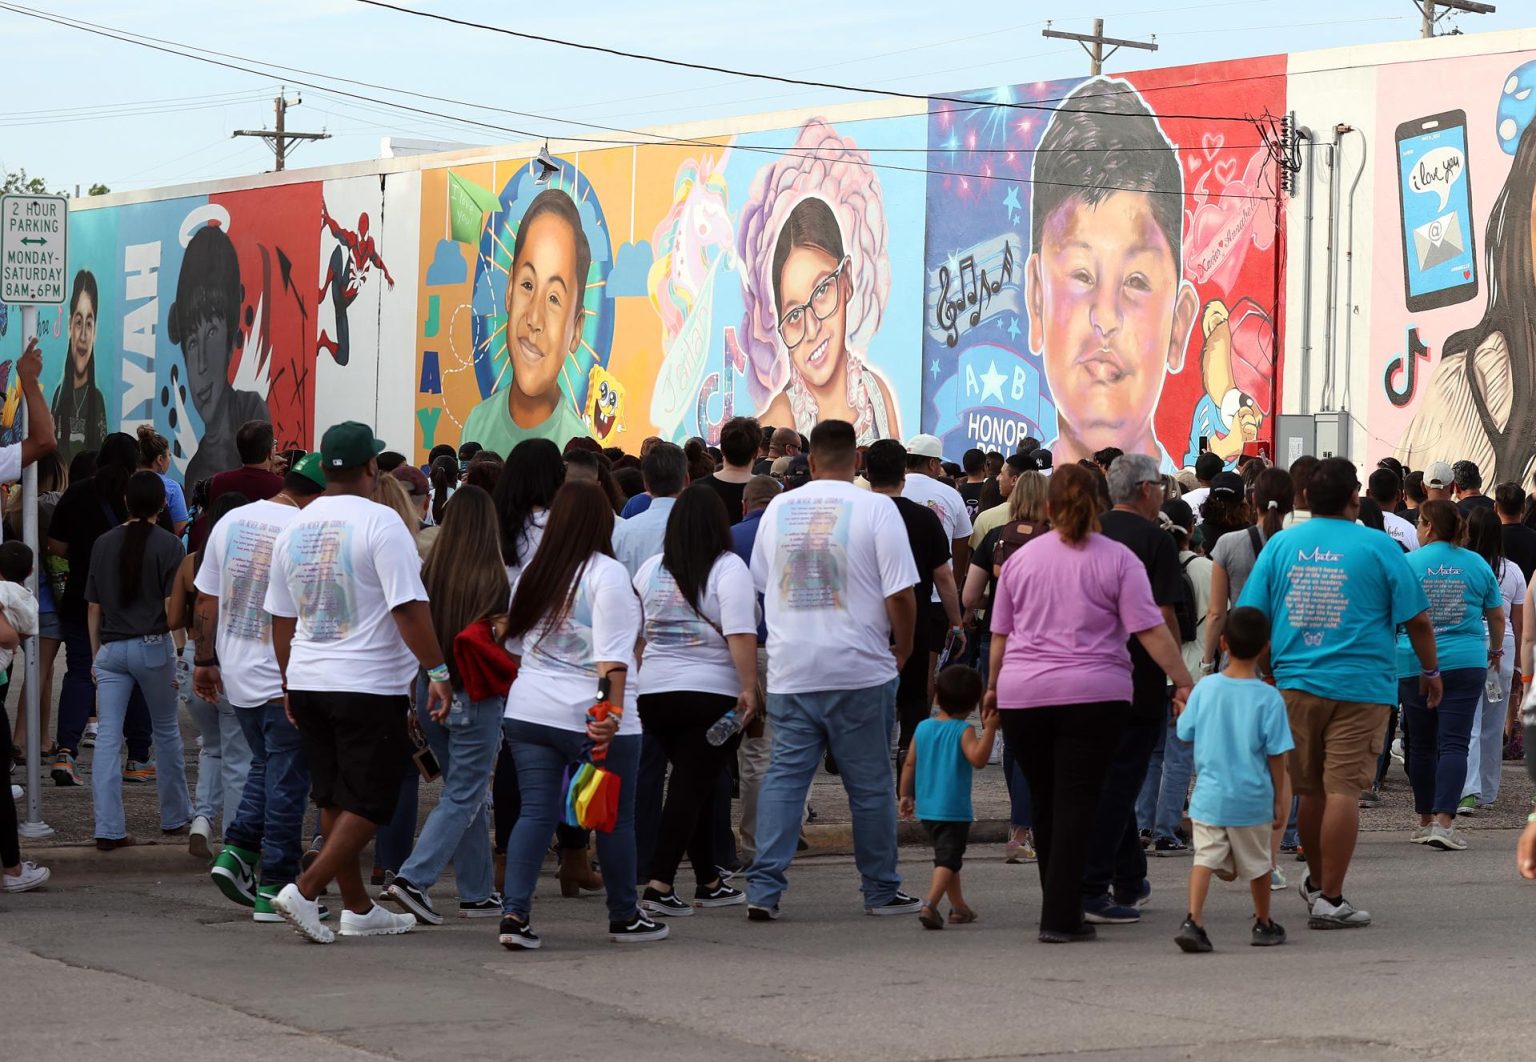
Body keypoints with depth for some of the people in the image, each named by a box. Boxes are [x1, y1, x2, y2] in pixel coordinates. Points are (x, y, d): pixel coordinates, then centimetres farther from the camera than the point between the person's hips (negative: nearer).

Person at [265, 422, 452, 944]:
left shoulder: (294, 528, 8)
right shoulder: (380, 523, -13)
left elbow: (281, 618, 15)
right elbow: (409, 608, -18)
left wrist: (290, 684, 25)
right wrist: (437, 671, -14)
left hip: (308, 684, 7)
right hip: (370, 686, -7)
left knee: (333, 798, 14)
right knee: (369, 802, 0)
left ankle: (357, 907, 20)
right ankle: (305, 890, -12)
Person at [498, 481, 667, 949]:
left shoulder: (532, 573, 9)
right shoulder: (607, 574, -10)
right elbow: (612, 654, -17)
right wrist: (612, 710, -19)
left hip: (528, 712, 5)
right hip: (593, 718, -5)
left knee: (536, 812, 4)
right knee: (615, 817, 9)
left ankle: (514, 914, -9)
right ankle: (625, 917, 20)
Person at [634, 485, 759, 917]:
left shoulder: (650, 569, 9)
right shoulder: (728, 568, -7)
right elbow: (740, 634, -17)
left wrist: (631, 684, 25)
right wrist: (749, 688, -17)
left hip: (654, 692, 5)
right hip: (712, 695, -5)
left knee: (694, 785, 16)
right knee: (692, 788, -4)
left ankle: (709, 882, 22)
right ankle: (660, 886, -12)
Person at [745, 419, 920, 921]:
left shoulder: (779, 508, 7)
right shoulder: (875, 508, -6)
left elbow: (759, 585, 17)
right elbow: (900, 594, -10)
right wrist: (903, 648, 5)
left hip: (790, 669, 3)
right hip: (859, 671, -3)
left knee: (784, 776, 6)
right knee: (871, 783, 7)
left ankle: (763, 888, -2)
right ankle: (881, 891, 15)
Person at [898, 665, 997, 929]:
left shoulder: (923, 728, 5)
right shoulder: (963, 730, -12)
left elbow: (909, 764, 9)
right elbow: (978, 759, -27)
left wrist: (906, 795, 18)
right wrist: (989, 730, -26)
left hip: (926, 807, 7)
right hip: (954, 809, -7)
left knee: (948, 856, 21)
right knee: (948, 860, -7)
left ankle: (959, 907, 30)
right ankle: (929, 905, -26)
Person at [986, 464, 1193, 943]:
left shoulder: (1020, 558, 10)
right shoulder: (1118, 560, 0)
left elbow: (1000, 634, 16)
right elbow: (1151, 630, -7)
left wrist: (993, 687, 29)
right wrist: (1184, 683, -4)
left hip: (1023, 695, 3)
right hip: (1094, 696, -3)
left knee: (1045, 801, 13)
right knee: (1076, 801, -4)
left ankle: (1058, 908, 21)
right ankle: (1061, 917, -10)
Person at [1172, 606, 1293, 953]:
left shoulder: (1205, 688, -4)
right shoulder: (1269, 698, -10)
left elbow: (1185, 733, 5)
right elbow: (1276, 754, -7)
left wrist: (1183, 707, 26)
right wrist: (1280, 797, 3)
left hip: (1208, 796, 1)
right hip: (1252, 797, -1)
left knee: (1205, 858, -4)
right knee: (1257, 863, 17)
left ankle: (1193, 920, -24)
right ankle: (1263, 925, 32)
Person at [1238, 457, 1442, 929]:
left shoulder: (1280, 545, 5)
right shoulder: (1377, 547, -3)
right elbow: (1417, 619, 0)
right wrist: (1430, 671, 14)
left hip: (1296, 683, 4)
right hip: (1360, 686, -4)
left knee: (1310, 790, 16)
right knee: (1343, 790, -4)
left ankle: (1317, 881, 33)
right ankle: (1329, 899, -6)